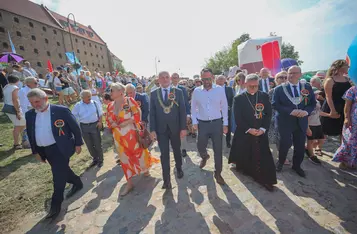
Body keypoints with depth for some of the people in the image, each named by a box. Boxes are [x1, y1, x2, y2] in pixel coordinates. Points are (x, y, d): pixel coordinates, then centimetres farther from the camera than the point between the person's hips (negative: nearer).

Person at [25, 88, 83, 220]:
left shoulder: (61, 110, -13)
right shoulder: (30, 115, 4)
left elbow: (75, 127, -8)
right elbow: (31, 134, 12)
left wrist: (78, 144, -6)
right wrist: (35, 151, 12)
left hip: (60, 148, -6)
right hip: (44, 150, 6)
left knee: (59, 175, -2)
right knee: (62, 171, 19)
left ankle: (56, 203, 16)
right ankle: (77, 183, 42)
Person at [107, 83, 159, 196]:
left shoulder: (129, 100, -8)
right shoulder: (110, 105, 7)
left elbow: (137, 115, -13)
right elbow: (108, 121, 10)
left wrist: (125, 123, -19)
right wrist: (113, 125, -12)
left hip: (132, 134, -4)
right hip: (119, 136, 5)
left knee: (139, 152, 11)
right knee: (124, 158, 10)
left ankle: (145, 169, 42)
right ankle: (129, 183, 24)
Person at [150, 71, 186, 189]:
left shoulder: (178, 92, -1)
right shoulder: (153, 94, 2)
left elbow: (182, 110, -3)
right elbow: (152, 113, 1)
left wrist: (183, 127, -7)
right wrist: (152, 129, -6)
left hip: (175, 128, 0)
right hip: (161, 129, 0)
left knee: (177, 150, 19)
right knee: (164, 154, 4)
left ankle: (179, 168, 45)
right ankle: (166, 180, 18)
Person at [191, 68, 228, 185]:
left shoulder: (220, 90, -4)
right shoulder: (196, 91, -1)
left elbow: (224, 107, 1)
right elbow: (193, 108, 5)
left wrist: (225, 124, 0)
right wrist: (194, 122, 0)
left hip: (217, 123, -1)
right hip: (202, 123, 1)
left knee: (218, 150, 6)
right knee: (200, 147, 11)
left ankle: (217, 173, 26)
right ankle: (204, 156, 49)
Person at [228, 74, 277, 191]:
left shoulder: (264, 96, 3)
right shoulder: (239, 98, -5)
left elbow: (269, 114, 2)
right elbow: (237, 118, -8)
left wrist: (263, 128, -10)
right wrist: (249, 129, -15)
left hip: (261, 133, 2)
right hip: (244, 133, -2)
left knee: (263, 157, 4)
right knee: (245, 156, 13)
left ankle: (265, 178, 20)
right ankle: (244, 169, 40)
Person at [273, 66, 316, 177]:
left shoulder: (307, 87, 5)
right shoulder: (279, 88, -5)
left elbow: (313, 103, 6)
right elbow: (275, 104, -12)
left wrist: (306, 111, -15)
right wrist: (291, 111, -21)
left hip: (301, 121, 4)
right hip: (285, 121, -3)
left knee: (300, 145, 11)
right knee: (285, 143, 3)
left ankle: (297, 165, 33)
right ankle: (280, 162, 30)